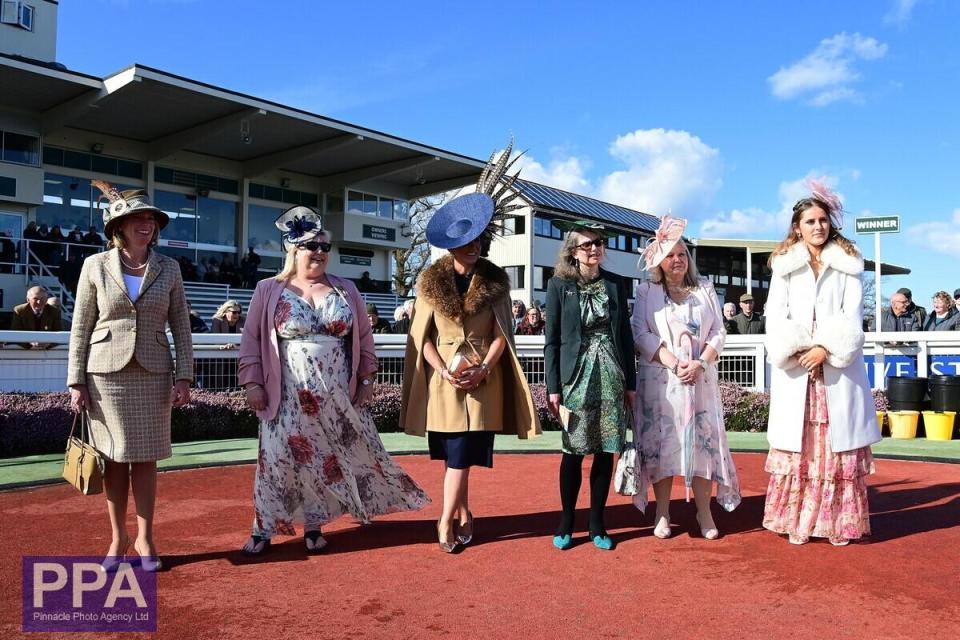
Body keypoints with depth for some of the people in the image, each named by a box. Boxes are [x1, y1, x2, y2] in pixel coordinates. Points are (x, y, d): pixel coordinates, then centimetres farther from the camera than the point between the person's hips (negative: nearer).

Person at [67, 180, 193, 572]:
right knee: (115, 458, 6)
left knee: (145, 457, 6)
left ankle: (145, 537, 17)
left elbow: (181, 326, 5)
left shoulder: (168, 268, 5)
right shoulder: (96, 265, 1)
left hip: (152, 374, 1)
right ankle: (118, 538, 19)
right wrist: (76, 382, -2)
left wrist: (184, 377, -2)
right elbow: (80, 327, 2)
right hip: (106, 373, -1)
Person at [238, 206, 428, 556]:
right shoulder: (268, 290, 2)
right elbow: (252, 339, 2)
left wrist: (366, 378, 5)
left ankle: (313, 526, 22)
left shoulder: (346, 290, 8)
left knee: (326, 459, 7)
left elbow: (364, 337, 10)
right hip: (289, 396, -2)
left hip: (337, 395, 2)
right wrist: (252, 382, -5)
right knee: (280, 458, 1)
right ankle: (263, 529, 16)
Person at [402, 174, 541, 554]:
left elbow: (501, 334, 3)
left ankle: (447, 520, 6)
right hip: (444, 377, 1)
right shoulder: (431, 281, 2)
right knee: (453, 453, 7)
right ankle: (464, 514, 23)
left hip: (483, 378, -1)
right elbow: (422, 335, 1)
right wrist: (444, 372, -12)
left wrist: (483, 369, -11)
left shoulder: (494, 280, 3)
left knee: (462, 452, -4)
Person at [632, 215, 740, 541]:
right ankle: (662, 514, 9)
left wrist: (699, 363, -11)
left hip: (700, 379, 2)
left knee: (703, 441, 0)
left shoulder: (705, 289, 12)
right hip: (660, 380, -2)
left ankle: (704, 512, 10)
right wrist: (675, 364, -15)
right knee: (661, 443, 0)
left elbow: (718, 332, 6)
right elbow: (641, 334, -5)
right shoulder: (646, 291, 5)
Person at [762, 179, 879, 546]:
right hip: (795, 369, 0)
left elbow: (852, 316, 1)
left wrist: (826, 349, -12)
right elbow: (775, 316, 3)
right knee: (797, 448, -2)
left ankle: (839, 523, 6)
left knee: (838, 447, -2)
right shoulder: (784, 265, 11)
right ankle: (797, 523, 3)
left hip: (838, 370, 0)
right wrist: (796, 350, -11)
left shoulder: (848, 264, 10)